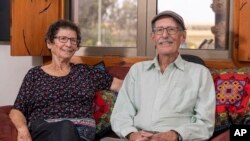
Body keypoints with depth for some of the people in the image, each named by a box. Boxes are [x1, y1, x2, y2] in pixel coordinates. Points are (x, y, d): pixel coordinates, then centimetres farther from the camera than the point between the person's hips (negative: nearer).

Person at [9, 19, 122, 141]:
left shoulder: (85, 72, 18)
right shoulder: (35, 74, 15)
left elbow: (126, 86, 19)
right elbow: (17, 110, 10)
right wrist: (22, 128, -11)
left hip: (81, 131, 1)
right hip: (43, 130, 0)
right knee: (65, 127, -35)